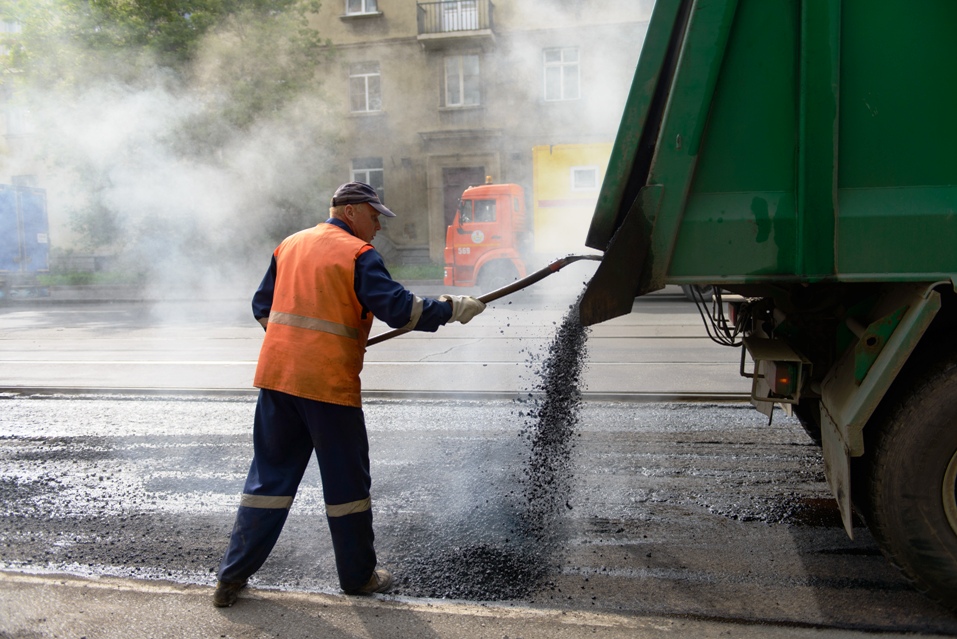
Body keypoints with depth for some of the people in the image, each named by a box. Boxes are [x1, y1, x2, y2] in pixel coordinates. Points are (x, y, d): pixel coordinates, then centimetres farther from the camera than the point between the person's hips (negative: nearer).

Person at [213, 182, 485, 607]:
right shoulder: (357, 253, -7)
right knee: (347, 480, 8)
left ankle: (233, 576, 19)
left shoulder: (290, 245, 15)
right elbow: (397, 308, -15)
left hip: (276, 375, 6)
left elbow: (262, 307, 20)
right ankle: (359, 577, 22)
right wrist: (452, 309, -6)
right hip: (328, 382, -6)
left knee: (270, 474, 15)